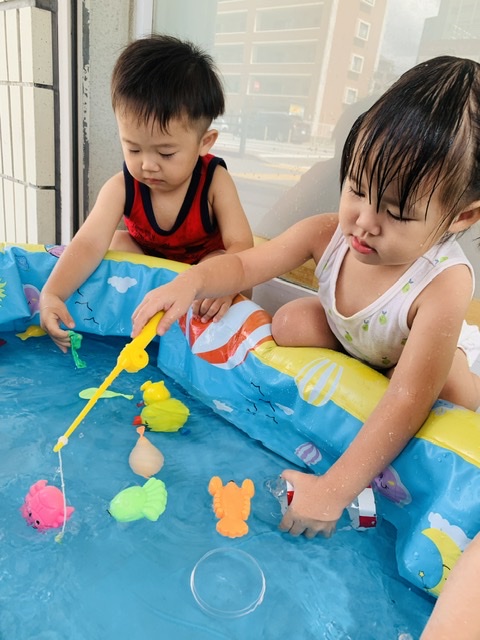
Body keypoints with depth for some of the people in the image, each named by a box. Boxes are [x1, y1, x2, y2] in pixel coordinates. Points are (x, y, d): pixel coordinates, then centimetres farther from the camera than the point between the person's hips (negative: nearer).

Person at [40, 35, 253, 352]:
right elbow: (89, 243, -31)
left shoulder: (215, 181, -26)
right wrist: (52, 293, -46)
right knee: (119, 241, -22)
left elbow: (241, 245, -31)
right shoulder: (122, 187, -23)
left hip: (204, 263, -2)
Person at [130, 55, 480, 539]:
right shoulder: (328, 234, -32)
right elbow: (244, 264, -22)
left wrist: (333, 490, -47)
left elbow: (409, 399, -44)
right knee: (290, 323, -19)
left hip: (429, 354, -3)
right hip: (348, 339, 4)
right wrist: (189, 282, -44)